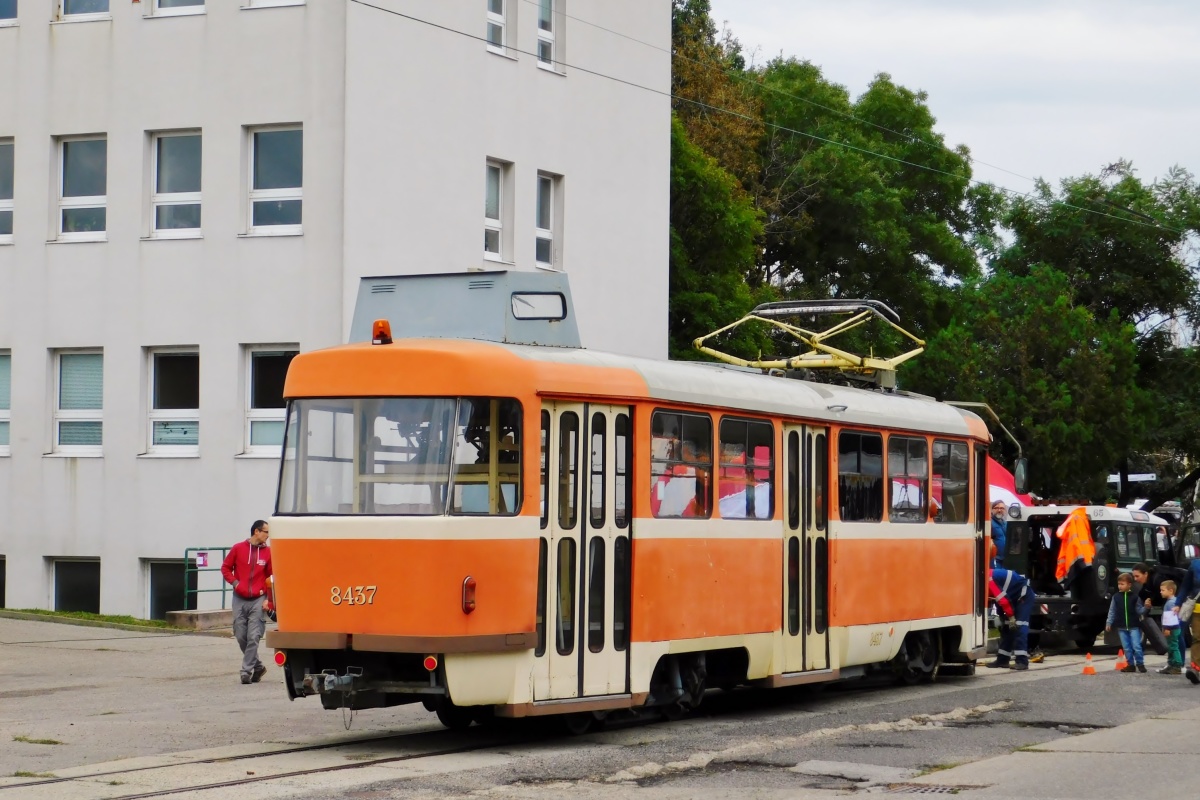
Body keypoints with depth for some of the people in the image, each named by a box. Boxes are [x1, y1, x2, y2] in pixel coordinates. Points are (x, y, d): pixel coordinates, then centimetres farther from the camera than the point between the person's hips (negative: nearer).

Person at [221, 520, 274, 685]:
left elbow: (273, 577, 2)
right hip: (239, 600, 2)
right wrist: (234, 582, -4)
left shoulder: (268, 552, 1)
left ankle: (246, 671, -5)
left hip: (258, 600, -2)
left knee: (253, 638, -9)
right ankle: (258, 666, 21)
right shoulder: (238, 548, 2)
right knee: (241, 637, 5)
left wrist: (268, 600, -5)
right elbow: (225, 567, 11)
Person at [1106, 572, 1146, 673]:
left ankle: (1140, 664, 8)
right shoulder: (1116, 597, 3)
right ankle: (1131, 665, 16)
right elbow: (1112, 611, 6)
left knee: (1136, 646, -5)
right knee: (1127, 648, 7)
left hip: (1134, 626, -3)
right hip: (1122, 627, 3)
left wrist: (1145, 608, -19)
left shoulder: (1134, 597, -3)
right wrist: (1108, 623, 3)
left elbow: (1139, 610, 0)